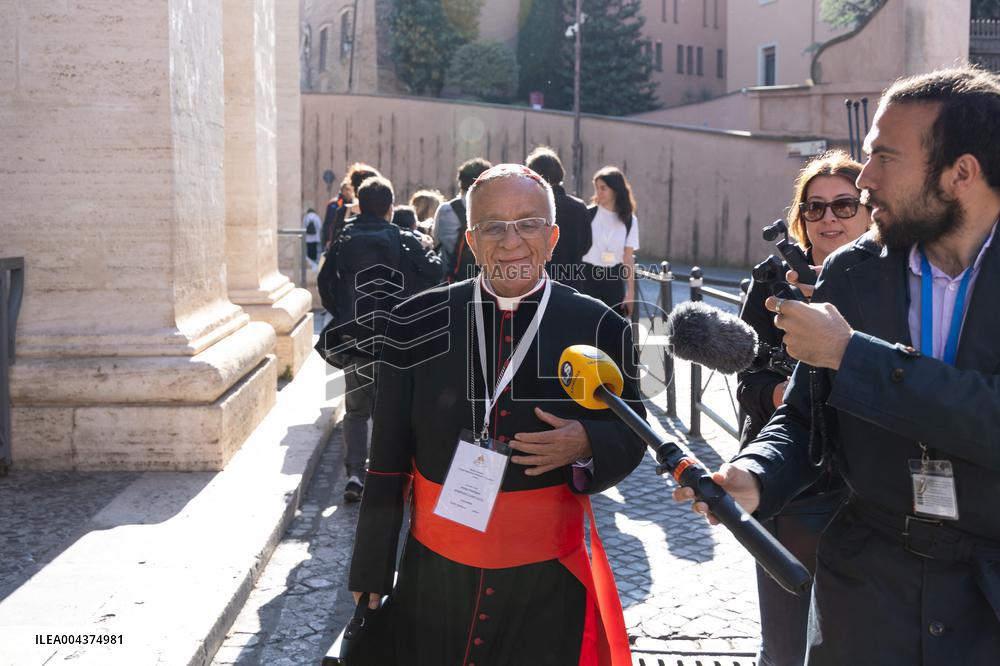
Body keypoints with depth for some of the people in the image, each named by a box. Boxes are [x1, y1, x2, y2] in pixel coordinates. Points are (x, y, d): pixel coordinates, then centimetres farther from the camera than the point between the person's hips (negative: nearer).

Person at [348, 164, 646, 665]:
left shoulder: (599, 328, -4)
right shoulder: (418, 323, -2)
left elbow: (631, 436, 4)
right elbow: (387, 459, 2)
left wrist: (584, 445, -19)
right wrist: (371, 573, 5)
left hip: (550, 580, -1)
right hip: (435, 573, 1)